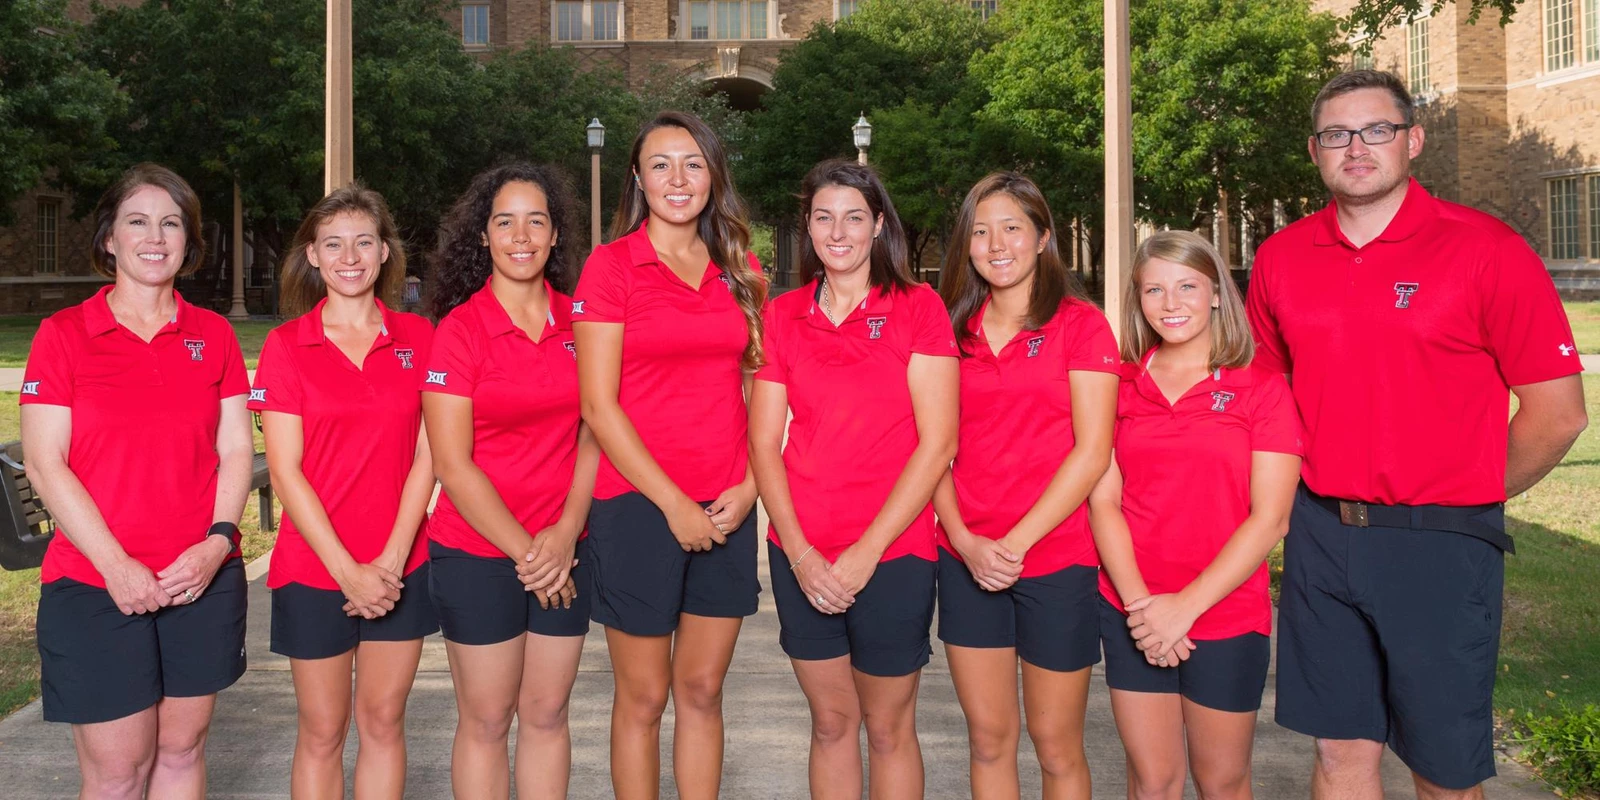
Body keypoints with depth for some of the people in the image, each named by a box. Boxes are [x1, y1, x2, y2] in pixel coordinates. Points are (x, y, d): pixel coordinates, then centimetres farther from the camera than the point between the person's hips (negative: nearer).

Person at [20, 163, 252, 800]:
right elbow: (44, 465, -6)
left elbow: (236, 450, 5)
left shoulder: (214, 336, 7)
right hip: (94, 585, -2)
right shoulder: (64, 335, -1)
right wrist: (115, 565, -13)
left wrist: (218, 541, -10)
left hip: (203, 580, 3)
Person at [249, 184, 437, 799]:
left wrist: (391, 558, -9)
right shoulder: (287, 344, -2)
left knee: (383, 723, 11)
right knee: (322, 732, 9)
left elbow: (426, 455, 0)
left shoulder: (418, 338, 3)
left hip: (401, 568, 2)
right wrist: (347, 570, -12)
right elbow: (284, 471, -6)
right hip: (314, 566, -1)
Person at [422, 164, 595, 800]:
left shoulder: (577, 321, 2)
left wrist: (566, 531, -9)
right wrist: (524, 551, -10)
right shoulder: (459, 328, -8)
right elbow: (452, 465, -10)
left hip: (563, 551, 3)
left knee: (546, 713, 12)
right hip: (476, 552, -3)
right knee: (486, 721, 8)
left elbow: (592, 434, 4)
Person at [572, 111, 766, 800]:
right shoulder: (611, 264, -3)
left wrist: (749, 486, -3)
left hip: (725, 511, 4)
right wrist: (673, 503, -11)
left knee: (702, 691, 12)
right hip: (637, 504, -3)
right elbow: (599, 406, -8)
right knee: (644, 697, 7)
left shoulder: (742, 272, 10)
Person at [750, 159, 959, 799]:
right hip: (802, 558, 3)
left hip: (892, 553, -3)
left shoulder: (918, 308, -3)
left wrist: (865, 552, -12)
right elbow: (764, 444, 4)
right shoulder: (783, 315, 6)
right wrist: (799, 552, -8)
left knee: (888, 728, 10)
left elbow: (937, 444, -9)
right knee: (830, 722, 15)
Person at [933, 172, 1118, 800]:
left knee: (1055, 743, 8)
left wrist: (1016, 542, -14)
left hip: (1057, 560, -3)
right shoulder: (955, 331, 8)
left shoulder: (1080, 323, -3)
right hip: (968, 562, 4)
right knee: (988, 737, 12)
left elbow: (1092, 452, -10)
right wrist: (965, 541, -8)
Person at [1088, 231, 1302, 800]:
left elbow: (1270, 517, -9)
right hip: (1131, 617, 2)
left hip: (1227, 616, -1)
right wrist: (1138, 599, -12)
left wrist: (1186, 604, -14)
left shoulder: (1263, 390, -3)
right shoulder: (1119, 386, 4)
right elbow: (1103, 501, 1)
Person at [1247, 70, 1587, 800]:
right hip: (1319, 537, 3)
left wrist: (1469, 499, 2)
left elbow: (1557, 413, -6)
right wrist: (1320, 499, 9)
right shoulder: (1280, 259, 4)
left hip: (1440, 545, -3)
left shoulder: (1486, 249, -8)